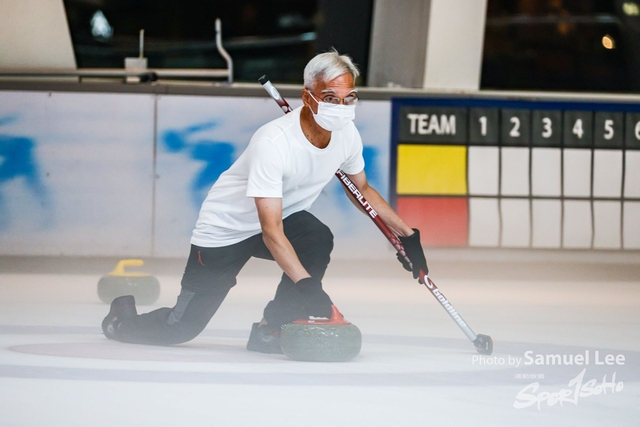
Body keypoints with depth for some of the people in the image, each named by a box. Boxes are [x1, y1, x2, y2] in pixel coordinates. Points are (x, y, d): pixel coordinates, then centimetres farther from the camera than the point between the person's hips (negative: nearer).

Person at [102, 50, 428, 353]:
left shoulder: (346, 134, -14)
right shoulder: (273, 142, -36)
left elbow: (362, 190, 8)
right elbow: (271, 231, -38)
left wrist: (407, 235, 4)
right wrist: (306, 285, -46)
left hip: (284, 215, 6)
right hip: (225, 229, -6)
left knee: (318, 240, -28)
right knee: (181, 328, -3)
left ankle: (271, 331, -11)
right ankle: (123, 317, 31)